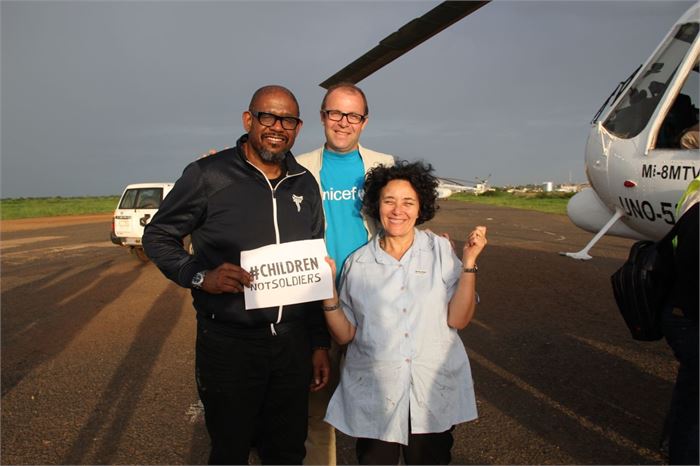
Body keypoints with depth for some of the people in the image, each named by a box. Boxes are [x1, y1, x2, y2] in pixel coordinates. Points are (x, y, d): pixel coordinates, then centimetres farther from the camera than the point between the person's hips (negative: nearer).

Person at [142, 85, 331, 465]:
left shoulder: (305, 184, 6)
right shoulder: (208, 174, -8)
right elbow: (157, 236, 0)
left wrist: (320, 342, 10)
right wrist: (200, 276, -19)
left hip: (293, 343, 4)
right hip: (228, 344, -4)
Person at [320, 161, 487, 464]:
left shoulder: (440, 250, 0)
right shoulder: (358, 263, 1)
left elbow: (459, 319, -7)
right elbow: (344, 335, 2)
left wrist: (468, 263, -15)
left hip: (435, 394, 0)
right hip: (373, 398, 0)